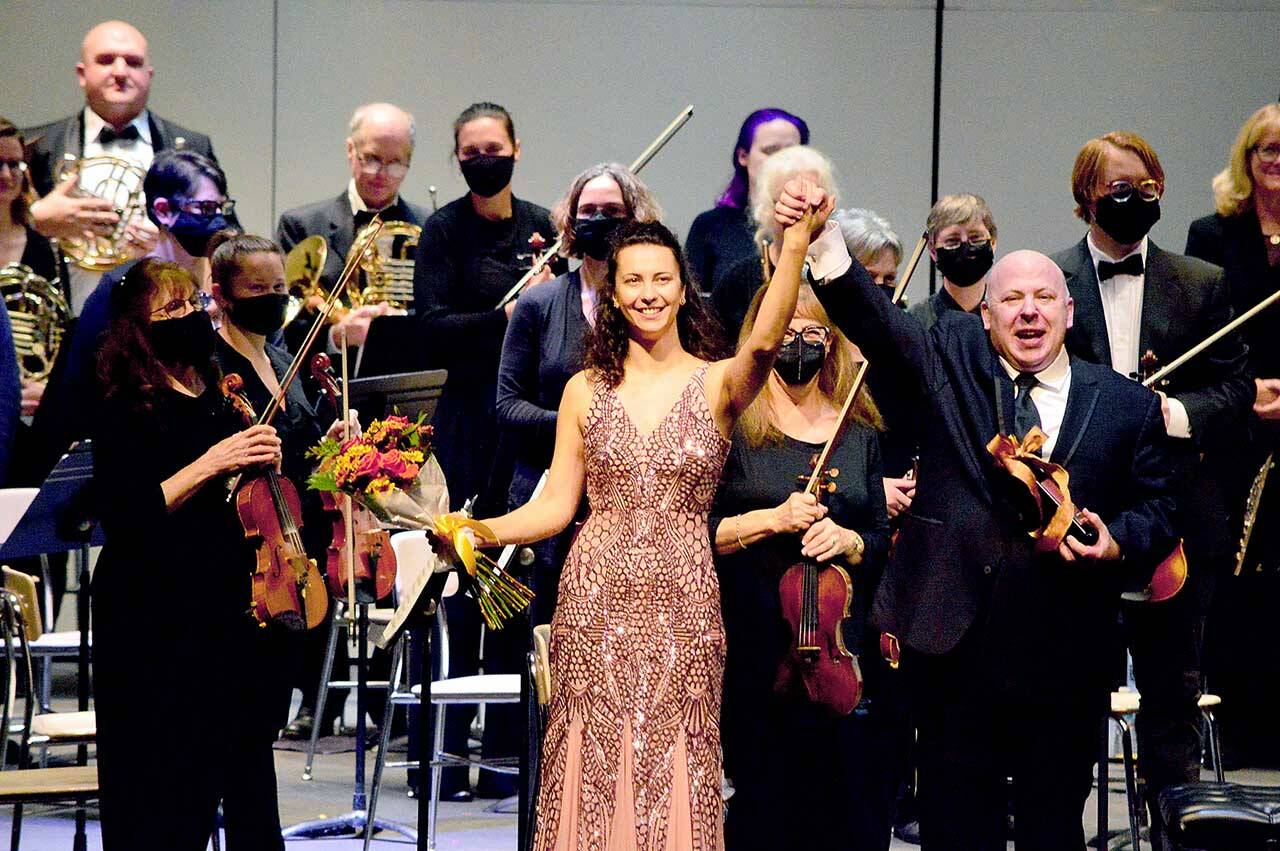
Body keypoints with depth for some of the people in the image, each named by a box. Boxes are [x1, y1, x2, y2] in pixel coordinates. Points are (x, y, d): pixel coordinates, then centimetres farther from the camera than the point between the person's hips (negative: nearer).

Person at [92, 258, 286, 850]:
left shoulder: (224, 398, 13)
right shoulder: (128, 413, -7)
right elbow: (125, 518, -21)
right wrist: (209, 464, -24)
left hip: (233, 615, 7)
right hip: (158, 628, -7)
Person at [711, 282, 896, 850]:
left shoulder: (859, 434, 12)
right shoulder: (733, 426, 0)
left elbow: (882, 540, 14)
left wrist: (848, 541, -7)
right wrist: (770, 519, -15)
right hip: (757, 649, -3)